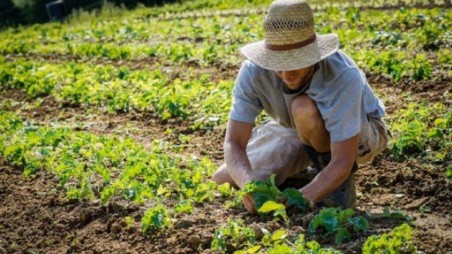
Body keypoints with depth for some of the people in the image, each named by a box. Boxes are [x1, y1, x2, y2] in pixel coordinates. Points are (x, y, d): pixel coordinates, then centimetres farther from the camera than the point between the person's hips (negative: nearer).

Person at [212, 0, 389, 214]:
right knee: (224, 182, -6)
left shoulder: (344, 77, -40)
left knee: (304, 109, -38)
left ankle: (341, 184, -13)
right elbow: (234, 142, -32)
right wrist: (249, 185, -52)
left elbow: (342, 162, -40)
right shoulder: (254, 71, -29)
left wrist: (304, 197, -57)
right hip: (297, 132, 5)